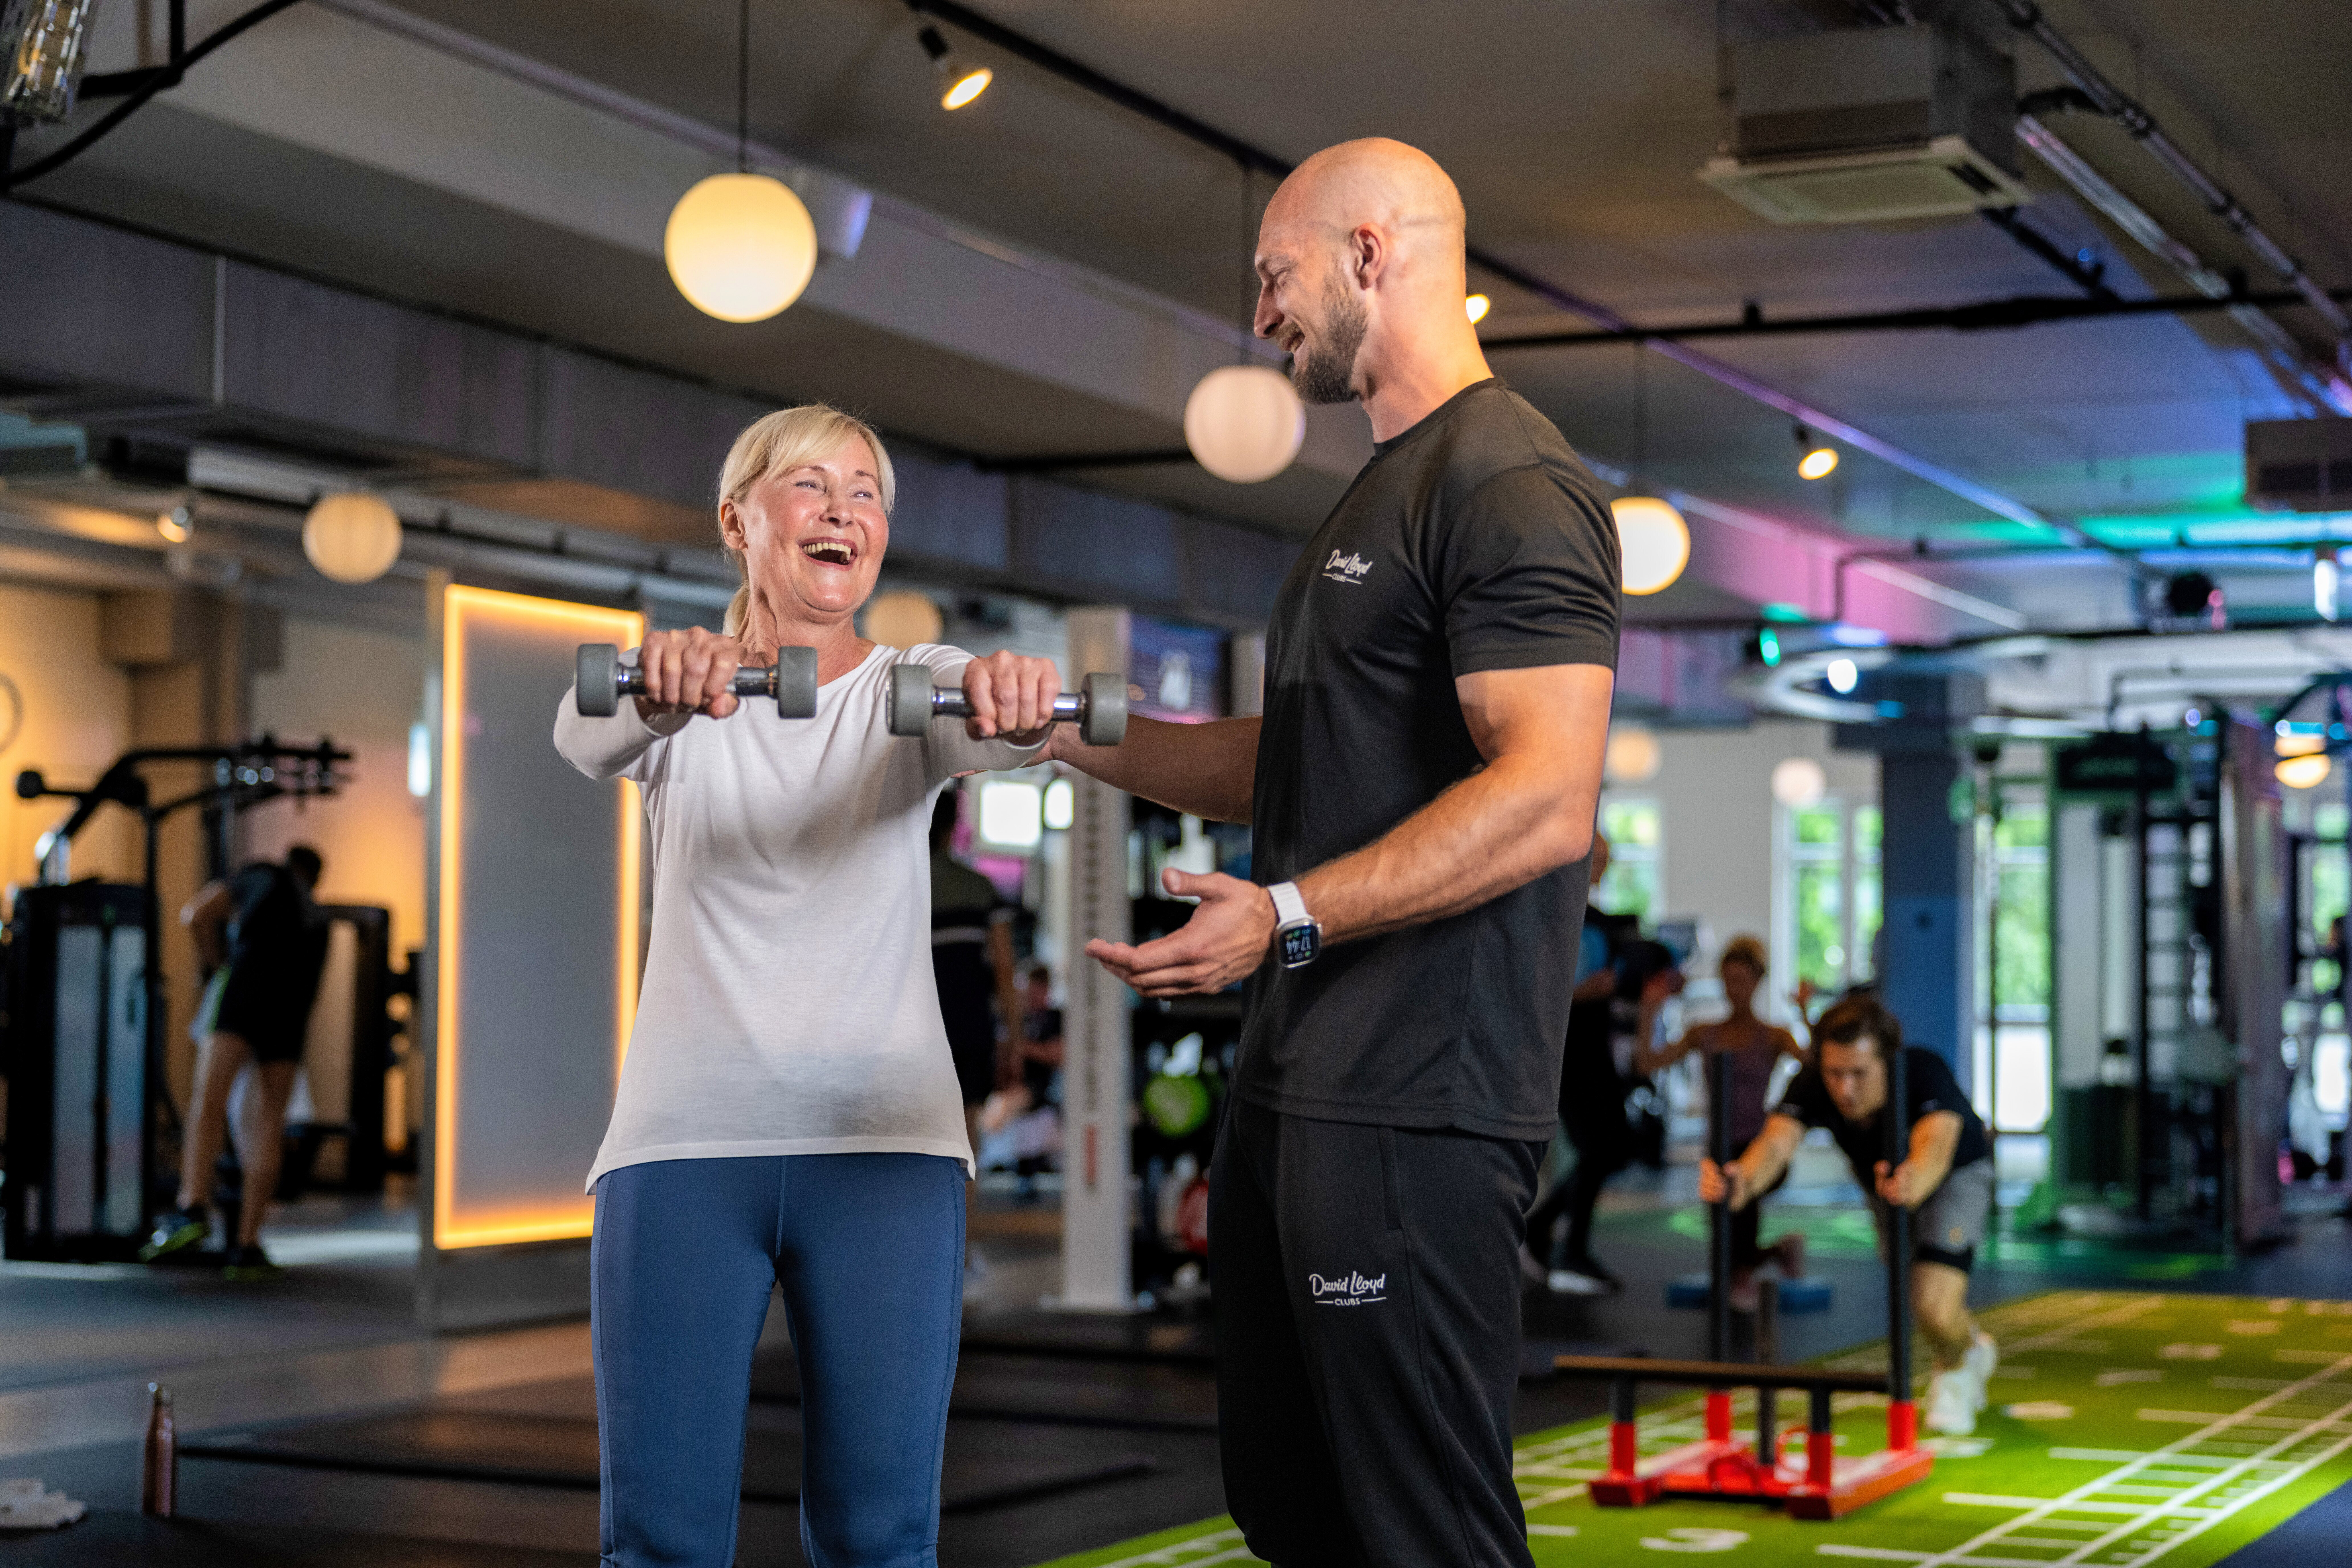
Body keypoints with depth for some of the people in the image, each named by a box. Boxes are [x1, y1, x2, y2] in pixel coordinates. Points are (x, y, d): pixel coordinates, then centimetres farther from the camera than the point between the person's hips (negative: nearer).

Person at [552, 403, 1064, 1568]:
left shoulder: (910, 690, 8)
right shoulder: (679, 693, 7)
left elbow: (986, 732, -15)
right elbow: (586, 738, -17)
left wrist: (1011, 701, -40)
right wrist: (653, 691, -41)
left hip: (885, 1137, 1)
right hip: (686, 1136, 0)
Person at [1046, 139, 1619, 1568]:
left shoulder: (1512, 481, -11)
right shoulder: (1380, 498, 22)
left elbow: (1545, 800, -21)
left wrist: (1287, 917, -27)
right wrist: (1069, 734, 20)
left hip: (1415, 1107, -10)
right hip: (1294, 1084, 10)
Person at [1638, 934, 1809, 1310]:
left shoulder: (1773, 1037, 4)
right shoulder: (1704, 1035, 11)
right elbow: (1648, 1063, -1)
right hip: (1720, 1150, 3)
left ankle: (1744, 1276, -26)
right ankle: (1781, 1249, 30)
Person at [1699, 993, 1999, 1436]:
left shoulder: (1926, 1074, -41)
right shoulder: (1812, 1086, -34)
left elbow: (1935, 1148, -60)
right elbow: (1775, 1144, -51)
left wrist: (1913, 1183, -84)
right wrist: (1743, 1181, -75)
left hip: (1957, 1172, -4)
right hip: (1885, 1181, 4)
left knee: (1935, 1311, -20)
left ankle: (1957, 1366, 15)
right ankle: (1975, 1349, 54)